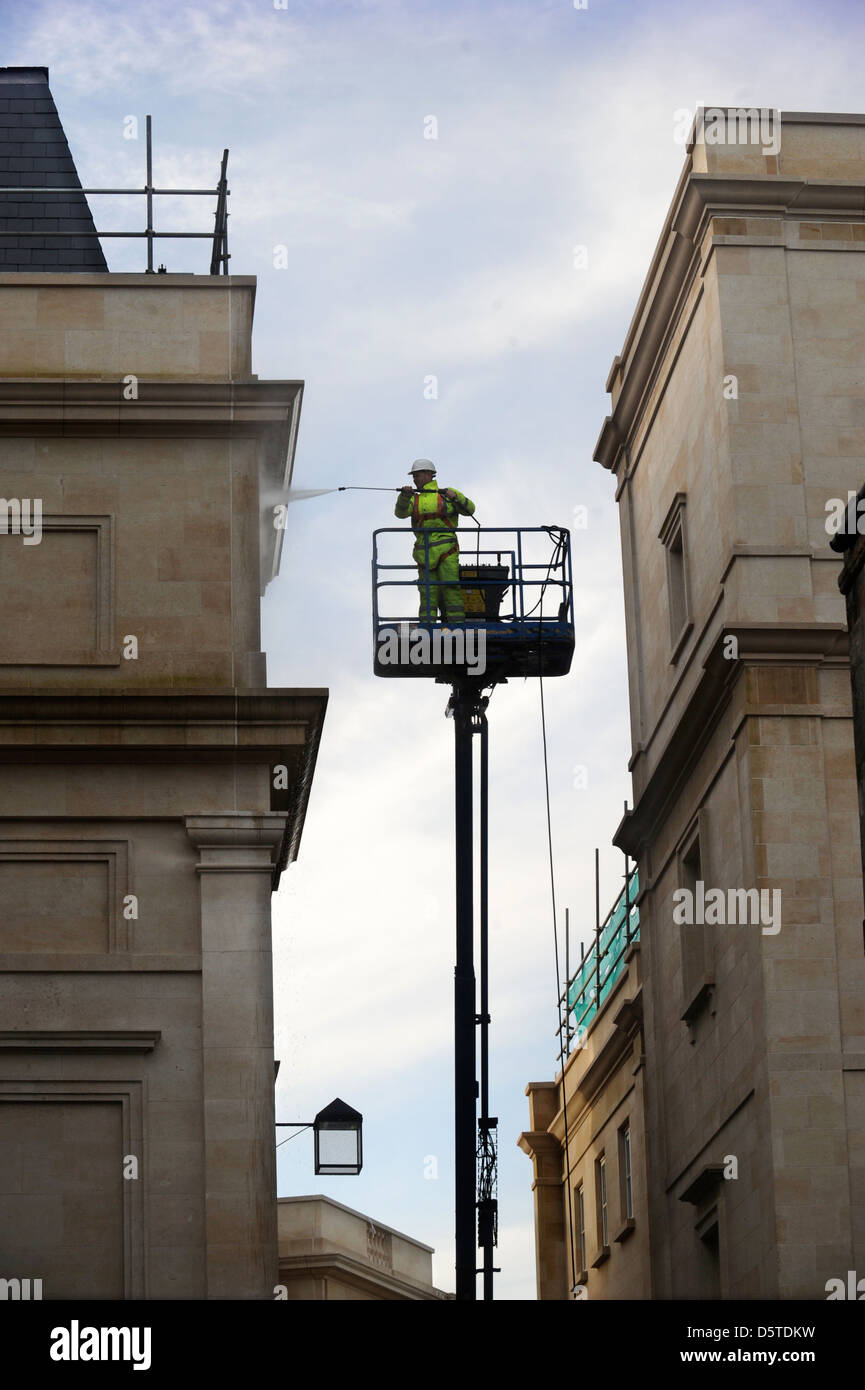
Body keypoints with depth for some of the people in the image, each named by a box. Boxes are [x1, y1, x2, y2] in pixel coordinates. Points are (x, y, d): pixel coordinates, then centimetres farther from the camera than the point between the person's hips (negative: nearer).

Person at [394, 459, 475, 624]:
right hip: (424, 553, 4)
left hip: (446, 552, -4)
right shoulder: (415, 500, 20)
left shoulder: (446, 494, 9)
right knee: (428, 594, 1)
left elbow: (469, 509, 2)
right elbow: (401, 512, 1)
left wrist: (456, 498, -15)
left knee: (450, 589, -12)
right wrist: (405, 496, -17)